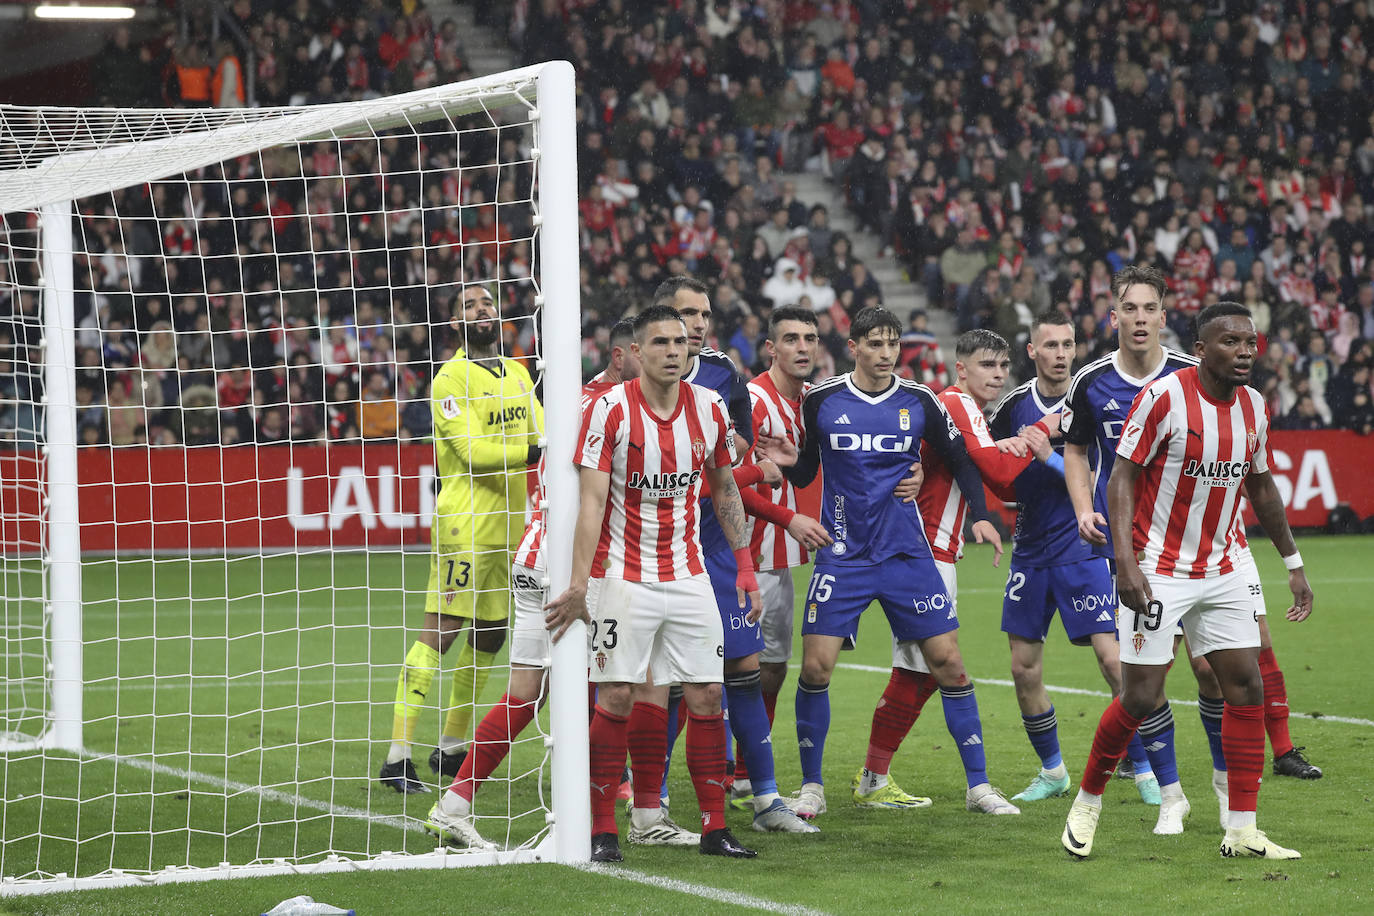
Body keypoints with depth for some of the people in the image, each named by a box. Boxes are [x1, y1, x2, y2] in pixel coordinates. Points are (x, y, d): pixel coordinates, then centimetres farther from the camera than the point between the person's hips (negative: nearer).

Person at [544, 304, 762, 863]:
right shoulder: (610, 410, -11)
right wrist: (578, 584, -19)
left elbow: (726, 491, 15)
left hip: (688, 576, 4)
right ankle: (602, 831, 3)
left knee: (706, 696, 1)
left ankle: (715, 827, 8)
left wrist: (745, 569, 10)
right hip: (622, 579, -4)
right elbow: (591, 500, -13)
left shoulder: (710, 409, 2)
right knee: (615, 698, -5)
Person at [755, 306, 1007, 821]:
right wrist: (789, 464, -12)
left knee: (949, 663, -2)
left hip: (908, 555, 1)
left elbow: (960, 461, 13)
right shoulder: (821, 401, -1)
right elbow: (806, 475, 9)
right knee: (815, 666, -9)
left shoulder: (918, 402, 1)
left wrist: (980, 515, 1)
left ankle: (979, 783, 9)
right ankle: (811, 786, 8)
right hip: (843, 556, -1)